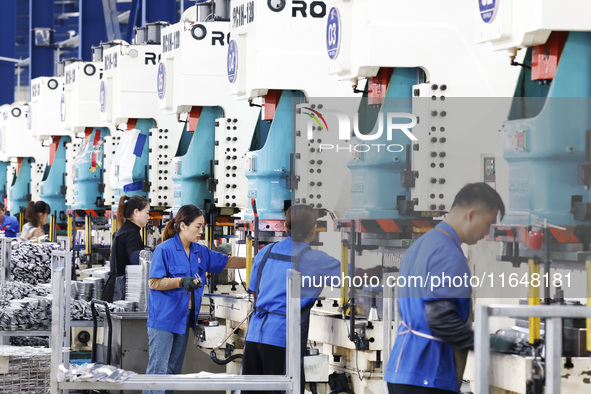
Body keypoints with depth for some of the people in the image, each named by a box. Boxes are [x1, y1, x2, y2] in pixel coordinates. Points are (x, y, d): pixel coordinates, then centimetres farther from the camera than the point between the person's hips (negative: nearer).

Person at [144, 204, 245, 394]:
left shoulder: (200, 252, 12)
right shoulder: (164, 250, -10)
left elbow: (228, 262, 19)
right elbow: (154, 283, -13)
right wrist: (181, 281, -24)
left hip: (184, 319, 8)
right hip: (163, 319, -8)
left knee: (174, 370, 9)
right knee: (158, 370, -10)